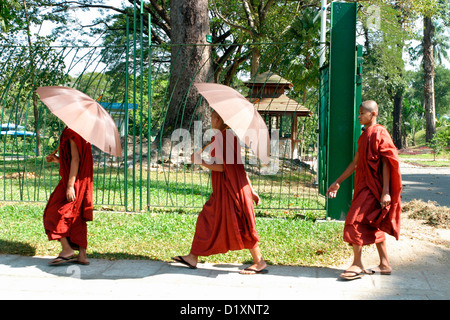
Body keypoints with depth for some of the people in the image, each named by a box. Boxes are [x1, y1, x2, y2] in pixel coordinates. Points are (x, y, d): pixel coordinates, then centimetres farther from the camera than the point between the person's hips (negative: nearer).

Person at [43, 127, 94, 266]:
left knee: (54, 213, -2)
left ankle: (67, 250, -6)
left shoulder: (72, 132, -14)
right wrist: (58, 160, 17)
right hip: (83, 180, 9)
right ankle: (82, 255, 9)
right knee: (77, 218, 10)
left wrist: (70, 185, -23)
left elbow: (76, 159, -20)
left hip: (74, 179, -9)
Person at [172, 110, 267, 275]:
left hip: (228, 187, -10)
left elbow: (221, 167, -20)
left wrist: (199, 161, -8)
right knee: (206, 220, 13)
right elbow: (240, 166, 13)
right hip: (223, 189, 10)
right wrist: (251, 190, 14)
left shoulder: (220, 138, -16)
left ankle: (260, 263, 5)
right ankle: (193, 258, 19)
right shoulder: (230, 136, 12)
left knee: (238, 225, -3)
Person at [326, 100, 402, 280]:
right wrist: (338, 182, 20)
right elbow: (356, 163, 20)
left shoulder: (380, 133, -12)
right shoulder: (364, 136, 15)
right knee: (373, 225, 12)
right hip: (364, 185, 9)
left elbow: (386, 163, -15)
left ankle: (357, 265, -3)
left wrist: (385, 192, -20)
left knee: (355, 221, -11)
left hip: (373, 187, -9)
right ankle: (385, 264, 19)